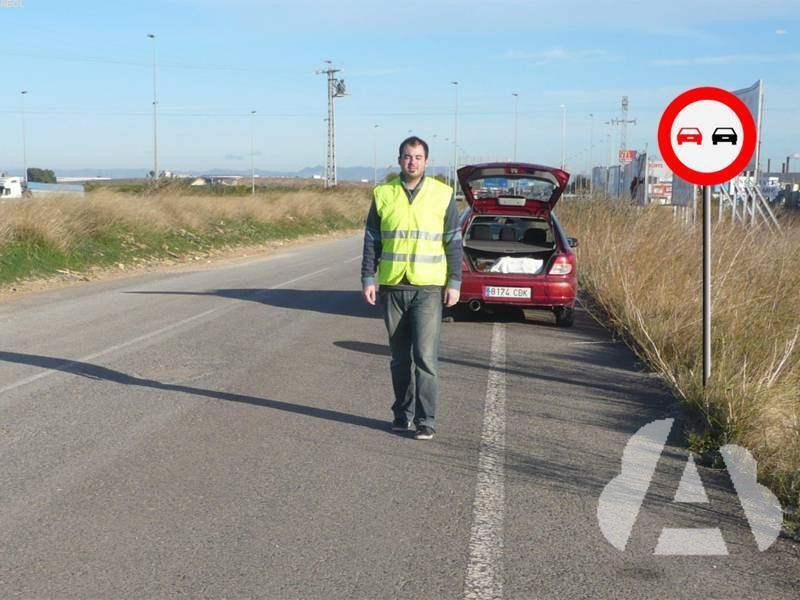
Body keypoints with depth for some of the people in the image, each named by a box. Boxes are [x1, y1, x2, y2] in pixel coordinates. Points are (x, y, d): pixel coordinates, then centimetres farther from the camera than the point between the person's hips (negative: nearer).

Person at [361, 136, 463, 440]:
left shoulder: (442, 195, 1)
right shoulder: (383, 194, 5)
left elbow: (453, 242, 3)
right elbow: (371, 241, 8)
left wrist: (454, 283, -3)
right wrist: (368, 279, 1)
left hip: (428, 288, -2)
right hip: (392, 288, 2)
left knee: (425, 355, -9)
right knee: (400, 357, 10)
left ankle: (426, 420, -2)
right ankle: (402, 414, 21)